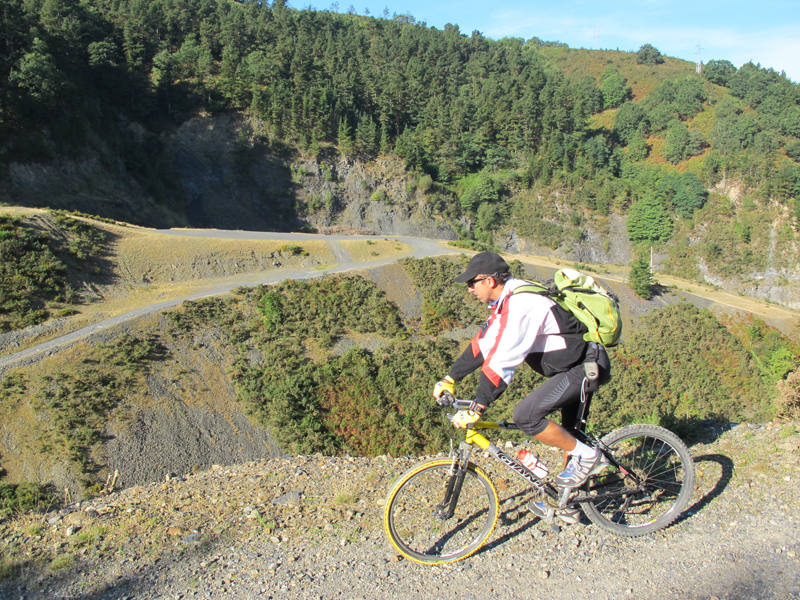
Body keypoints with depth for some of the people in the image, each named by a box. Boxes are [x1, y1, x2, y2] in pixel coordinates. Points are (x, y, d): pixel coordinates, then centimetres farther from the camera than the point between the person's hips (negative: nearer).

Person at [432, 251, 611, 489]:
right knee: (568, 433, 22)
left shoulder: (520, 304, -26)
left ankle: (586, 456, -2)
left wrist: (475, 409, -26)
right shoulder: (507, 300, 6)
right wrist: (450, 378, 11)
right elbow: (482, 344, 12)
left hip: (588, 367, -10)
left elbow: (502, 362, -29)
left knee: (525, 415, -17)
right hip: (576, 362, 10)